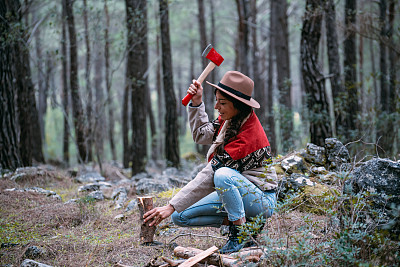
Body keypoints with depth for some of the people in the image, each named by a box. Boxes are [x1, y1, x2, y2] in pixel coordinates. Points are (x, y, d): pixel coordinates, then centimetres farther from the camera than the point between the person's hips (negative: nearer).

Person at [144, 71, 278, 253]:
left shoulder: (248, 135, -28)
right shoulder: (230, 120, -2)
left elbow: (209, 177, -29)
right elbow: (200, 135, 17)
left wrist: (171, 207, -26)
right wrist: (197, 102, 2)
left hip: (262, 200, -8)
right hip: (234, 192, 8)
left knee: (223, 175, -39)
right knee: (180, 217, -3)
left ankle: (240, 233, -21)